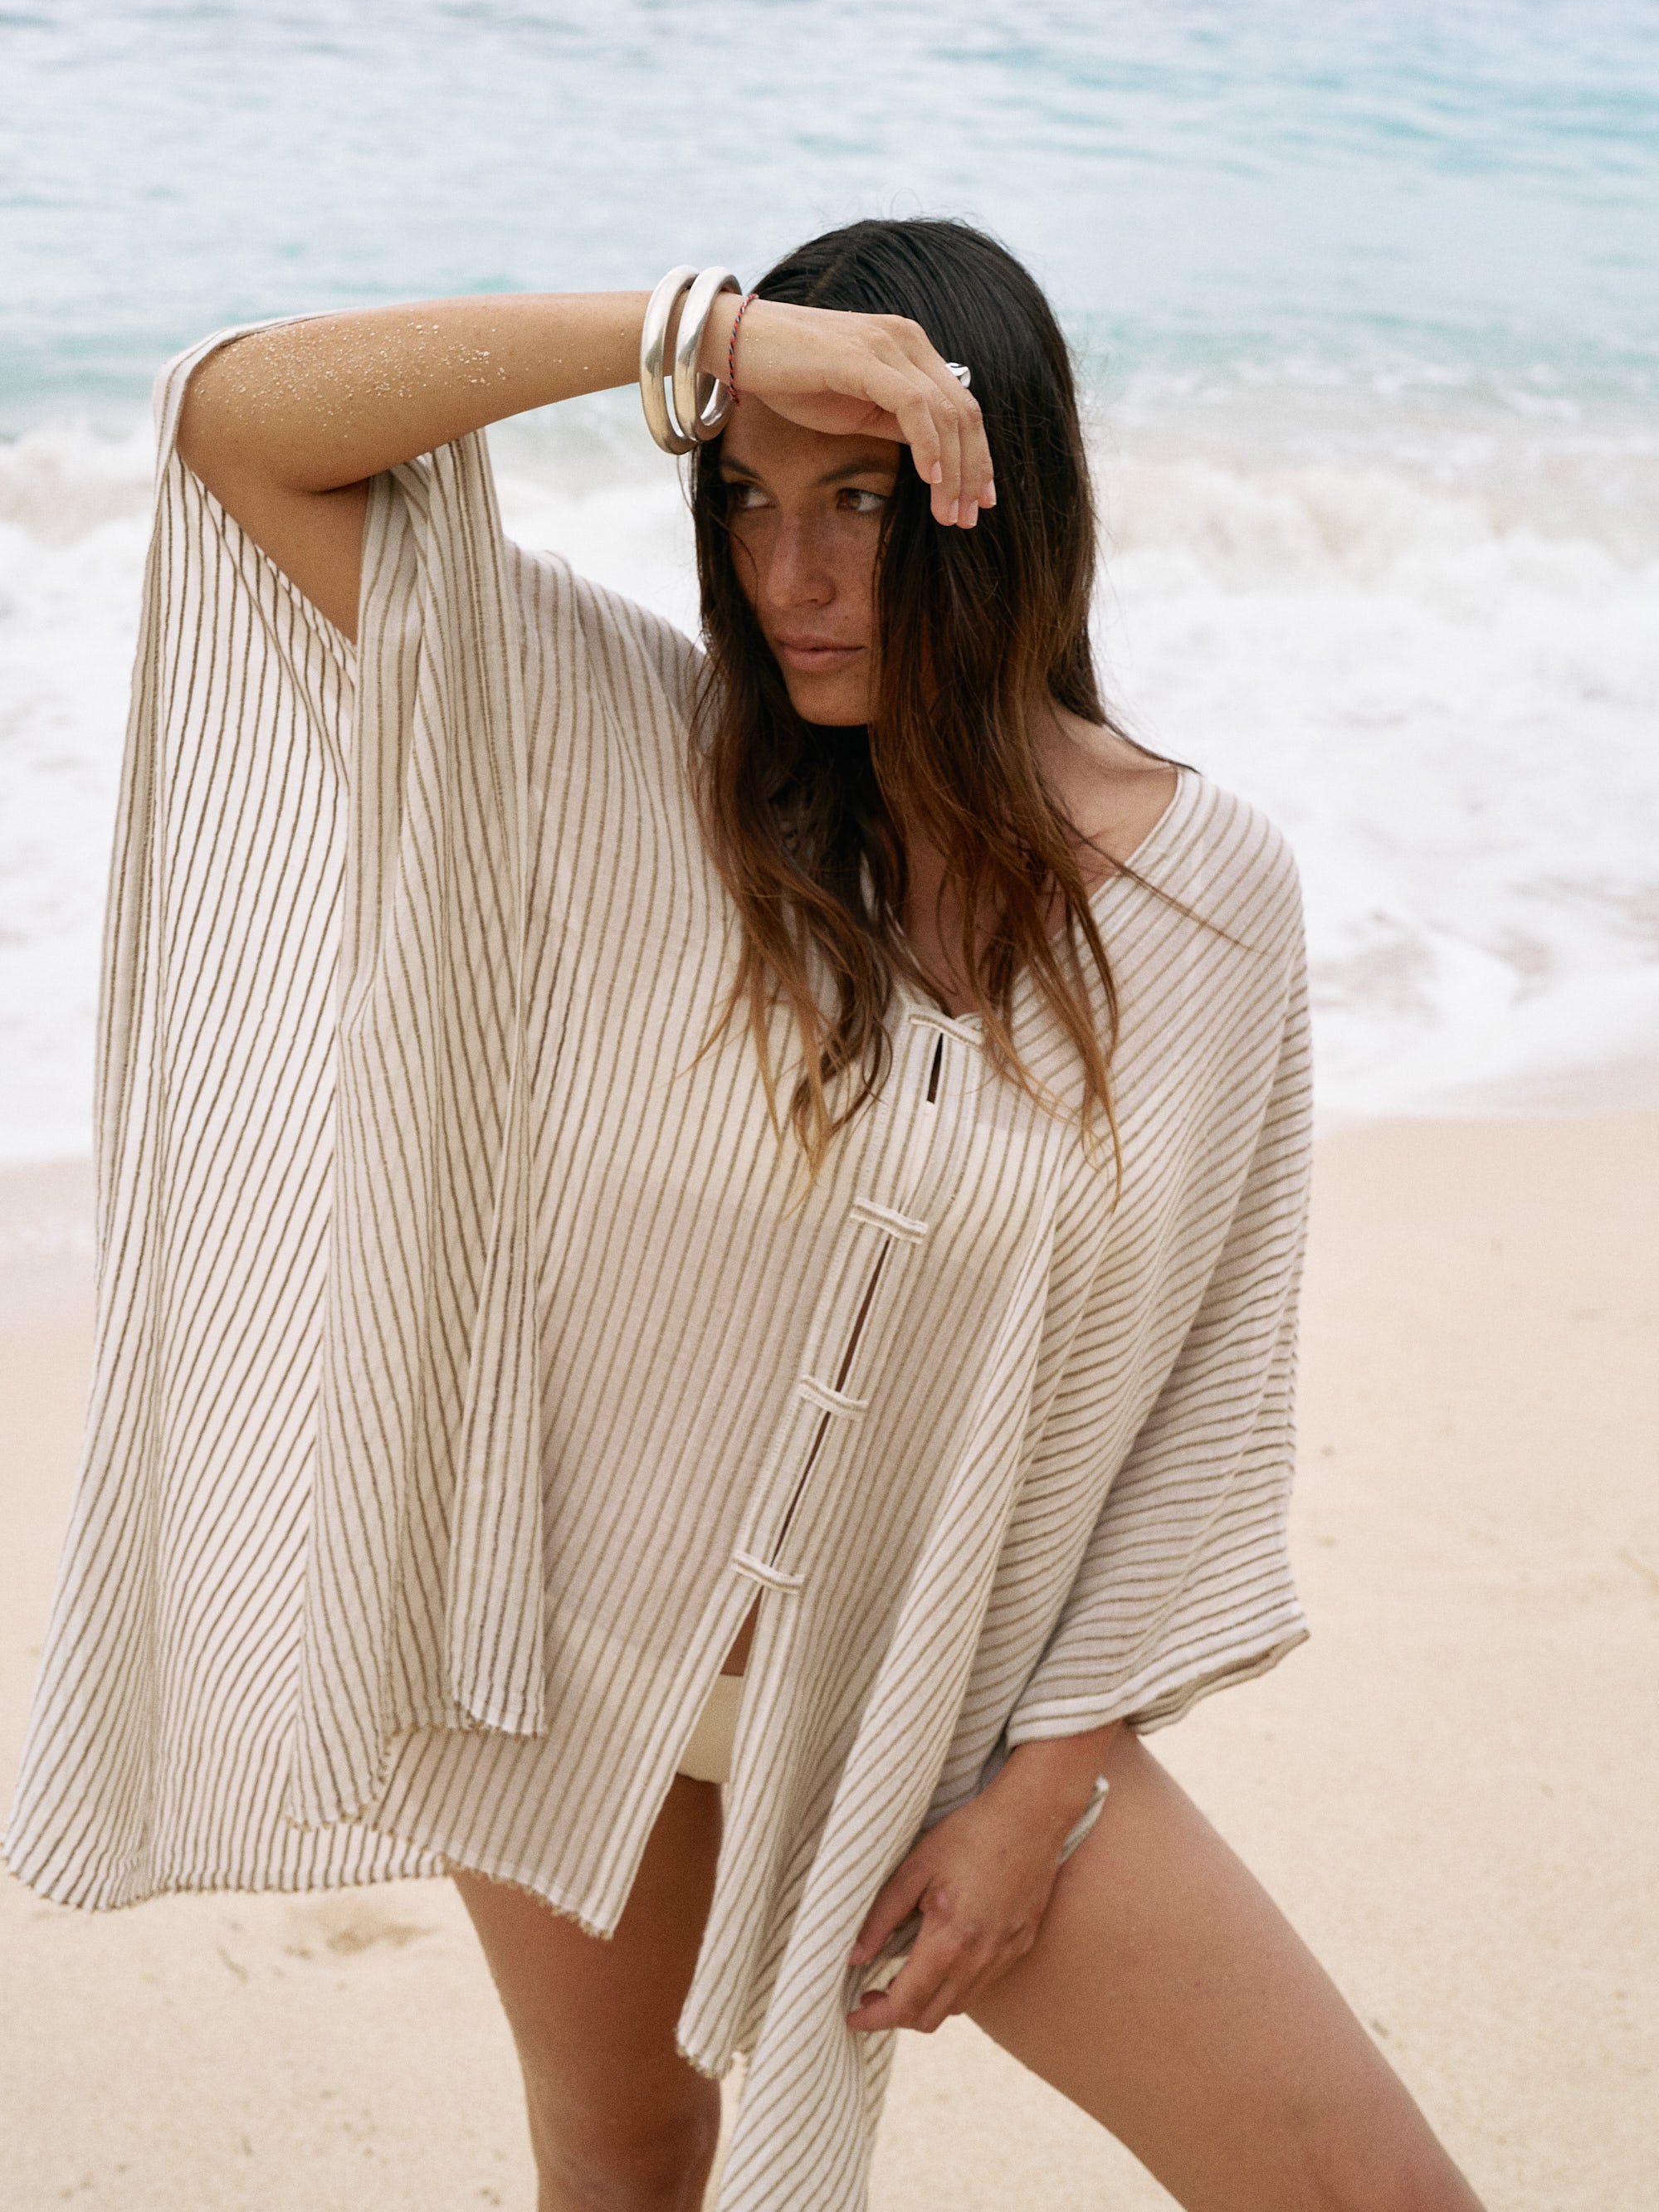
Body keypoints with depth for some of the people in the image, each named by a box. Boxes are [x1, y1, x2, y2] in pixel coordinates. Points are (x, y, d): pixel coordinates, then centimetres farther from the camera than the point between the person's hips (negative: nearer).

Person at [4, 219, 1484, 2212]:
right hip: (578, 1664, 0)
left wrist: (1042, 1786, -7)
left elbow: (1207, 1392, -5)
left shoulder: (1213, 893, -11)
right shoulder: (616, 748, -11)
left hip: (937, 1710, 0)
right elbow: (239, 422, -19)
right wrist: (698, 330, -29)